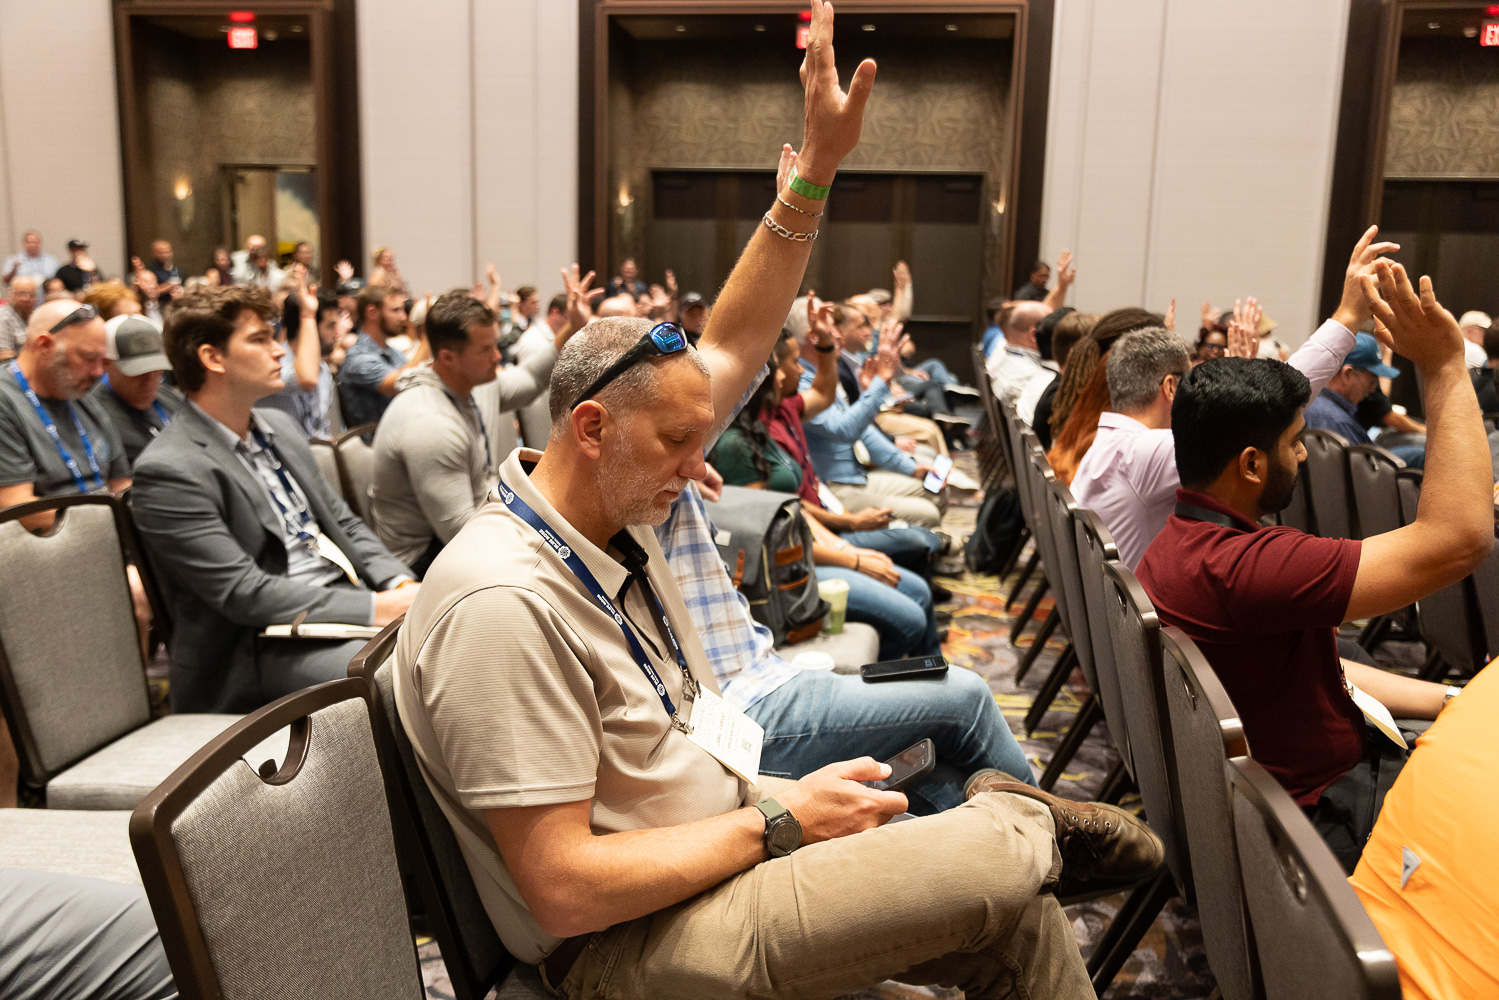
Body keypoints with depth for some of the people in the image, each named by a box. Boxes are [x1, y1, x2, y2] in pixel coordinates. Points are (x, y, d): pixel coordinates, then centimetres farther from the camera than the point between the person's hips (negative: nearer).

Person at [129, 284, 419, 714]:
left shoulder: (279, 426, 14)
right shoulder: (167, 471, -12)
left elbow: (344, 523, 18)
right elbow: (244, 593, -18)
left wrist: (401, 584, -2)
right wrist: (374, 608, -21)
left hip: (349, 603, 8)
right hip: (265, 646, -8)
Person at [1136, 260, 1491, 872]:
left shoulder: (1179, 541, 3)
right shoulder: (1242, 567, -31)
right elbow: (1459, 537, -31)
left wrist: (1452, 700, 5)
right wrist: (1444, 367, -27)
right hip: (1322, 817, -10)